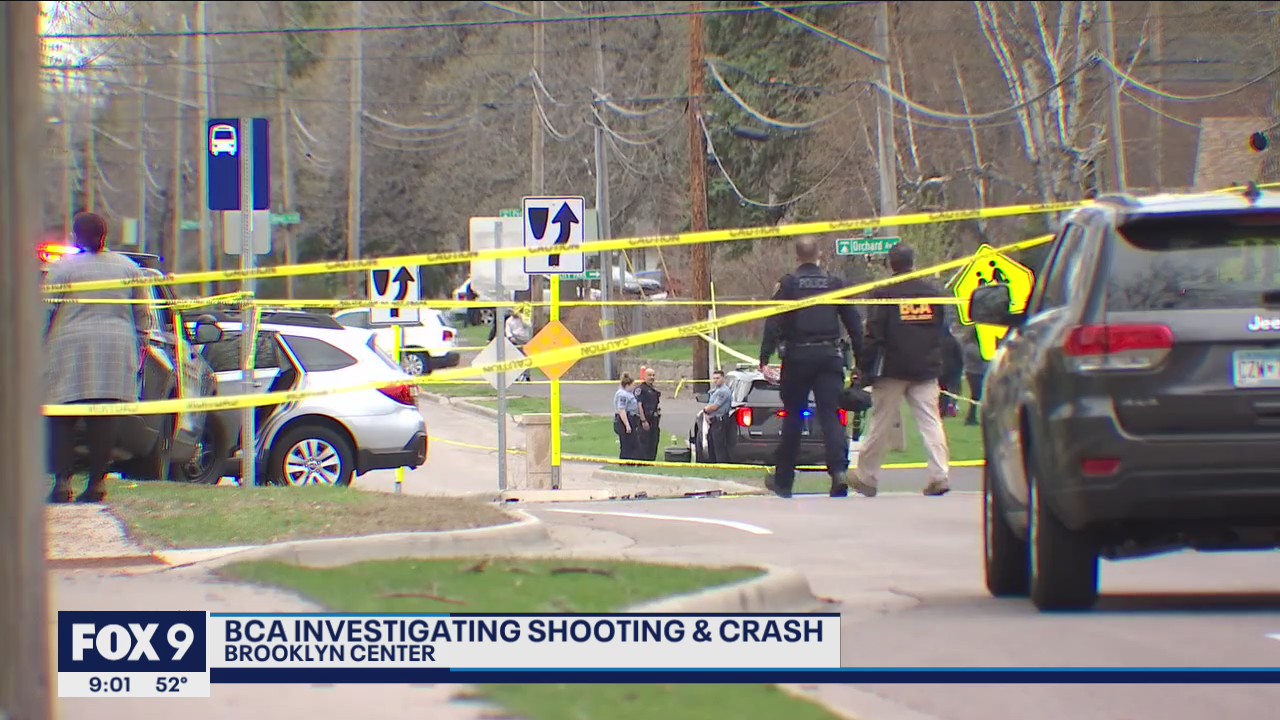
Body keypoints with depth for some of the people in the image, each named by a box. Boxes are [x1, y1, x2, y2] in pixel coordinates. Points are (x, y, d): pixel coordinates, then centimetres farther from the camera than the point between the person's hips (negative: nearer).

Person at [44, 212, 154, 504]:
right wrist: (140, 347, 22)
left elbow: (44, 313, -4)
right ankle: (98, 482, -1)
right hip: (117, 349, 3)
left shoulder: (62, 268, -1)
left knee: (62, 420, 0)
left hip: (71, 348, -3)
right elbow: (142, 315, 14)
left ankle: (63, 482, -7)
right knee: (106, 420, 2)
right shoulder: (128, 267, 12)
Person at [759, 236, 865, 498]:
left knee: (793, 417, 10)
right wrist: (861, 359, 12)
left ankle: (783, 480, 17)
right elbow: (854, 323, 7)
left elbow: (774, 322, -8)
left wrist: (765, 357, -9)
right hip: (829, 356, 1)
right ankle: (839, 469, -25)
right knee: (830, 415, -3)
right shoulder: (835, 284, 6)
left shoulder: (787, 284, 0)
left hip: (797, 357, -1)